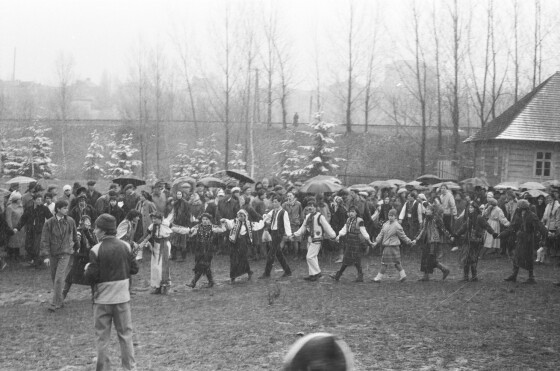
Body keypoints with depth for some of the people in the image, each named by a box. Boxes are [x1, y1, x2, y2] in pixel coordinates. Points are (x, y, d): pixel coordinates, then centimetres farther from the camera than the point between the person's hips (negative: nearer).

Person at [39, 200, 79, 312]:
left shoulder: (70, 221, -3)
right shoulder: (49, 223, -6)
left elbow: (74, 234, 15)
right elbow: (45, 240, -7)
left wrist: (75, 243, 24)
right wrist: (46, 256, -12)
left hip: (65, 253, -2)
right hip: (53, 253, 2)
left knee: (59, 278, -11)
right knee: (54, 277, 9)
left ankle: (56, 303, -7)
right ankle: (60, 300, 24)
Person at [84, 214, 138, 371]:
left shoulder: (96, 250, -15)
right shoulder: (125, 246, -4)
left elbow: (91, 278, -15)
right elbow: (134, 269, 4)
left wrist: (87, 269, 5)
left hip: (103, 300, -3)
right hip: (123, 298, 3)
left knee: (103, 337, 8)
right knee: (125, 334, 14)